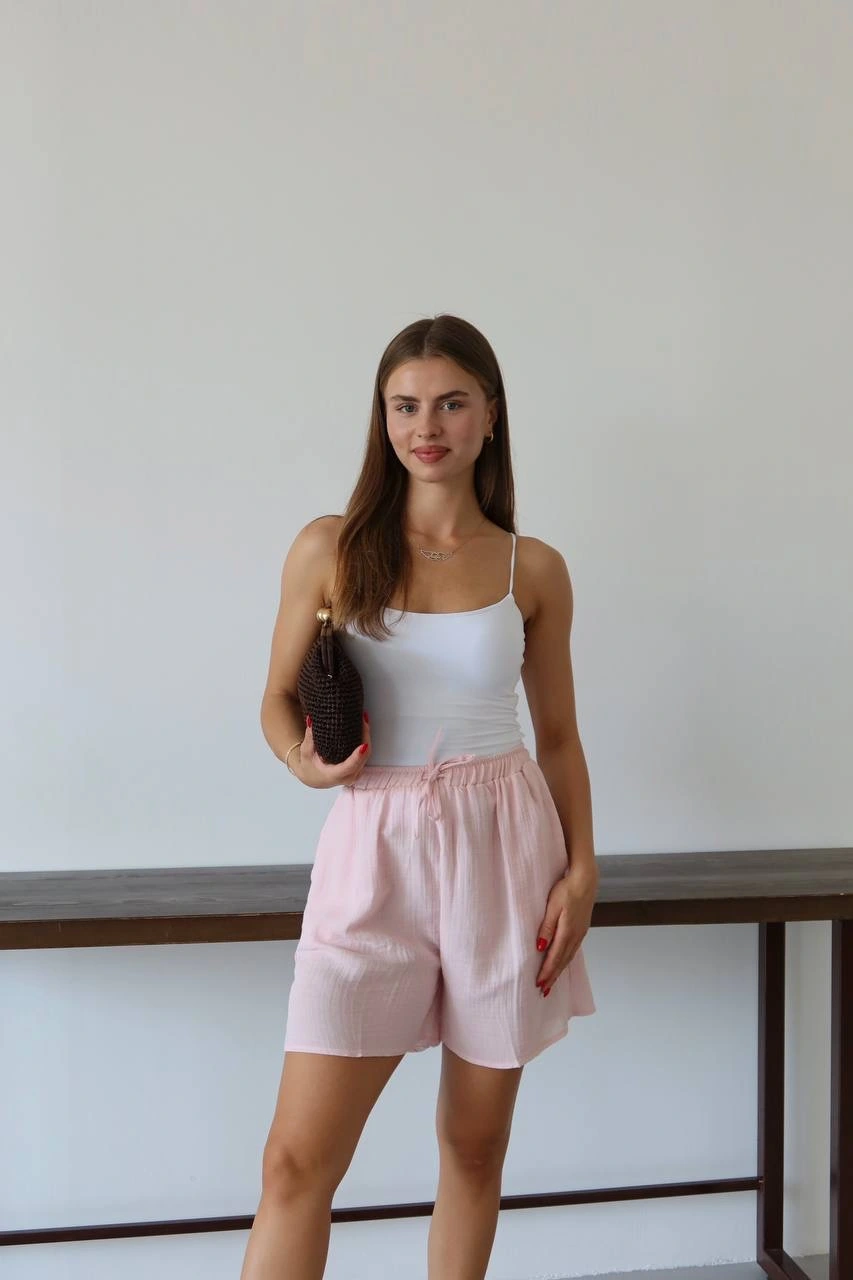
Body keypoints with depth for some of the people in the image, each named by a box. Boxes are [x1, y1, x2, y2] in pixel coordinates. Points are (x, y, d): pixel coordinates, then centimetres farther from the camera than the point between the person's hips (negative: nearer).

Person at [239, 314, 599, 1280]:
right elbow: (279, 703, 8)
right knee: (297, 1159, -2)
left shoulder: (533, 569, 4)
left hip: (503, 850, 1)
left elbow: (558, 735, 9)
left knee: (475, 1145, 13)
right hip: (376, 850, -1)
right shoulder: (329, 549, 0)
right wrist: (307, 762, -14)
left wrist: (581, 871, -1)